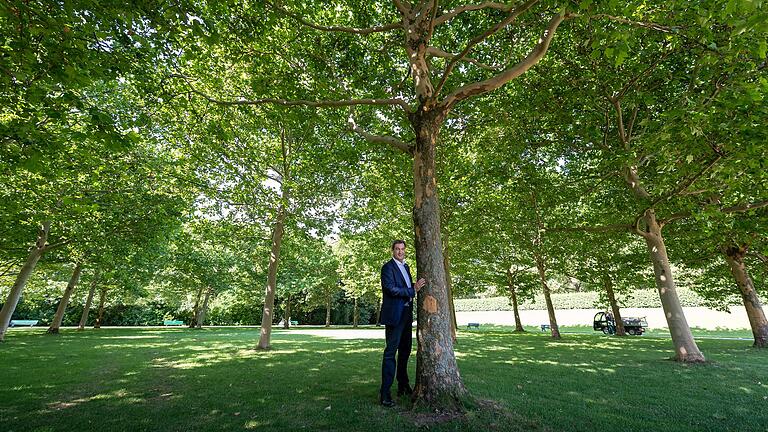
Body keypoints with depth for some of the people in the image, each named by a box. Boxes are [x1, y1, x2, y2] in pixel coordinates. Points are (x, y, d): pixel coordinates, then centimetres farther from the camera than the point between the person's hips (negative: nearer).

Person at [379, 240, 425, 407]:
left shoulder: (406, 266, 17)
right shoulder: (388, 267, -9)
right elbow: (391, 288, -19)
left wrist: (416, 285, 1)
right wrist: (413, 290, -16)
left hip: (406, 314, 9)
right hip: (395, 314, -8)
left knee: (405, 350, 18)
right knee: (390, 352, -4)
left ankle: (403, 386, 34)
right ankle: (385, 393, 4)